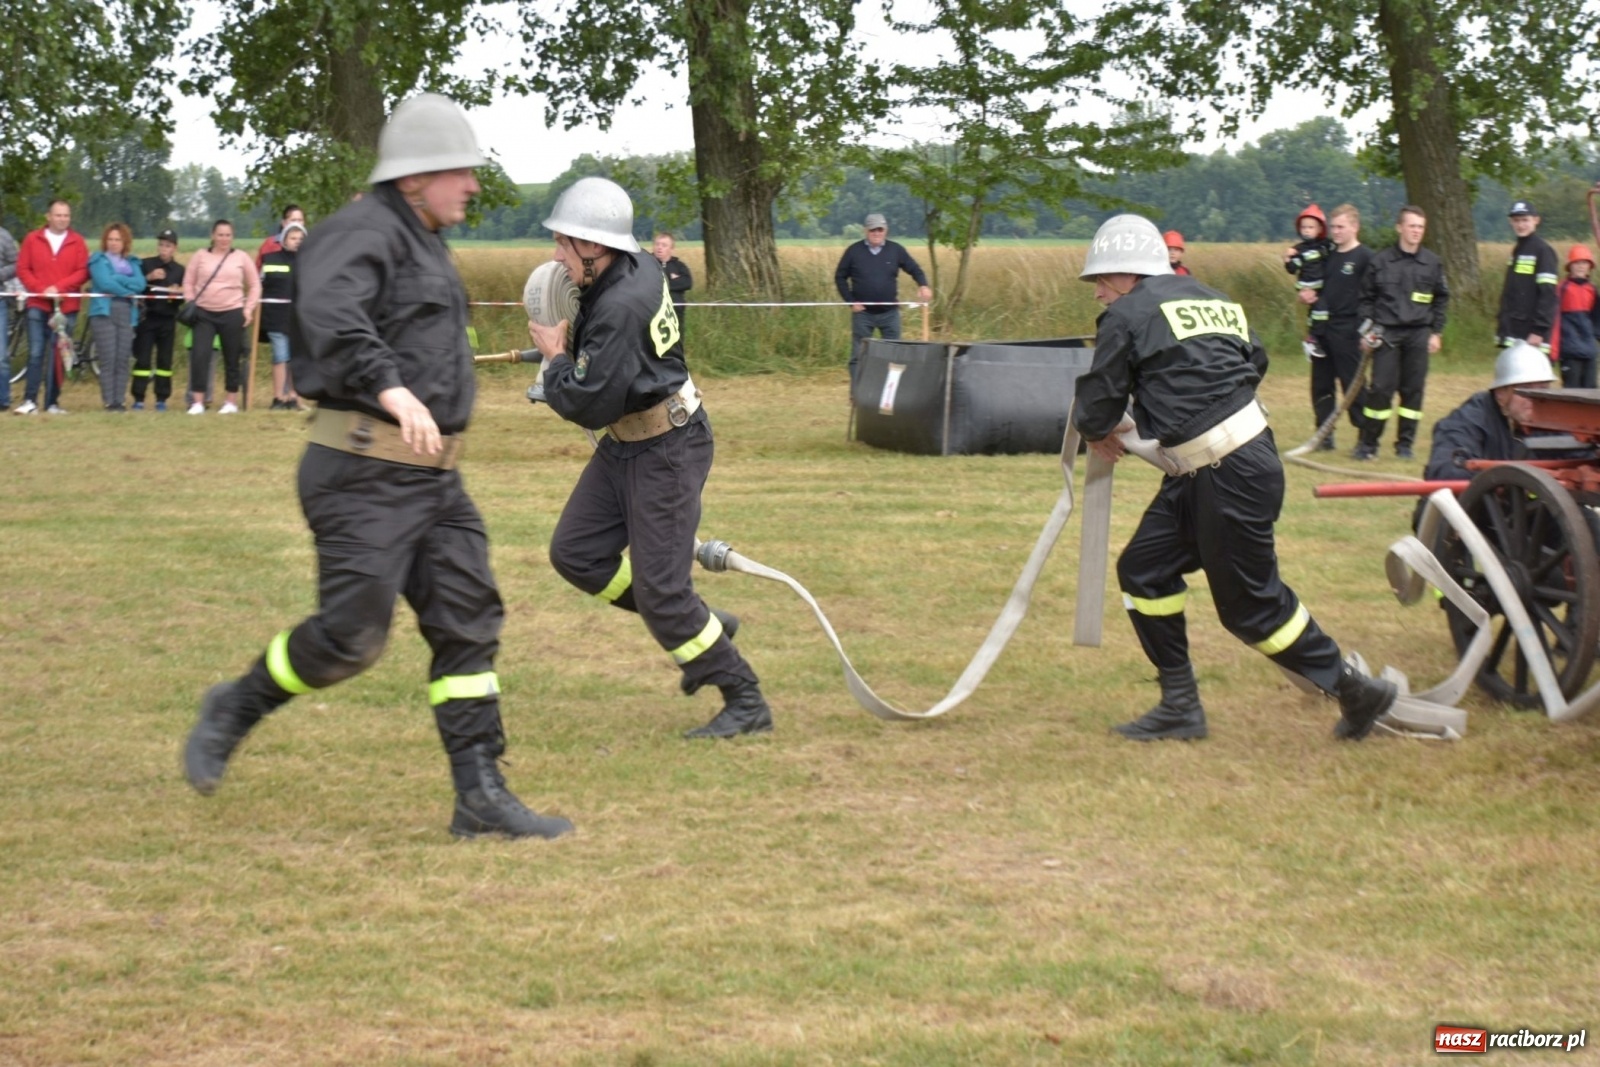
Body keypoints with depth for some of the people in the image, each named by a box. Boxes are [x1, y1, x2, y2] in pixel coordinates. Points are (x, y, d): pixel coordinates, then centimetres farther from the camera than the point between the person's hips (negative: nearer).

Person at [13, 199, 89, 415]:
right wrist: (40, 289, -10)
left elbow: (83, 272, -2)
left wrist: (59, 287, -13)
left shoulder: (77, 242, 5)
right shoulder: (32, 239, 7)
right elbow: (22, 269, 3)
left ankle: (52, 402, 5)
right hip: (38, 305, 0)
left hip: (66, 307, 0)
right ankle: (29, 400, -8)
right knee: (35, 353, -7)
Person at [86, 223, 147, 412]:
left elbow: (140, 283, 1)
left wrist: (117, 279, -9)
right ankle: (109, 401, -7)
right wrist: (128, 291, -3)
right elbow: (104, 283, -9)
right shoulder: (98, 260, 7)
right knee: (108, 359, -9)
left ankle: (121, 401, 1)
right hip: (104, 312, -4)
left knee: (124, 360, -2)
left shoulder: (132, 262, 18)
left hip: (127, 313, 4)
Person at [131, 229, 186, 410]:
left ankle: (162, 399, 10)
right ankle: (138, 399, -3)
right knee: (142, 359, -5)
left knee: (165, 360, 3)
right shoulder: (146, 264, 4)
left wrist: (179, 292, -11)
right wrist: (148, 278, -17)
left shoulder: (180, 270, 9)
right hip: (147, 317, -2)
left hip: (168, 320, 2)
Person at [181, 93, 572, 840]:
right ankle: (233, 710, 15)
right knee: (351, 634, -9)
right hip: (365, 471, -10)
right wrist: (390, 388, -43)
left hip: (431, 477, 10)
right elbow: (329, 313, -33)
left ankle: (480, 794, 4)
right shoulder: (366, 232, -13)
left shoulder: (424, 244, 19)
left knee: (468, 623, 4)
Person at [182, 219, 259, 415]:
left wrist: (249, 309, 1)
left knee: (232, 359, 5)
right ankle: (197, 402, -6)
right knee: (199, 355, -10)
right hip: (203, 313, 0)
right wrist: (190, 305, -2)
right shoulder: (200, 256, 6)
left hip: (232, 313, 0)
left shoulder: (241, 258, 5)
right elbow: (188, 282, 9)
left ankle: (231, 401, 16)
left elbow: (255, 285, 10)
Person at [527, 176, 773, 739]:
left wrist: (554, 358, -8)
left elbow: (589, 405, -25)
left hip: (664, 451, -10)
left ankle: (746, 702, 4)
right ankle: (701, 628, 19)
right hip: (626, 443, 10)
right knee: (575, 552, 10)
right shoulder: (641, 267, 1)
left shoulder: (621, 308, -28)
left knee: (660, 589, -8)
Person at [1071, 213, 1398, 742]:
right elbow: (1255, 361, 21)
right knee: (1143, 570, 12)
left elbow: (1096, 408, -5)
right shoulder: (1213, 302, 15)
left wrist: (1101, 432, 20)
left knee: (1251, 606, 0)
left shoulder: (1128, 316, -7)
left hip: (1232, 476, -9)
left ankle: (1354, 690, 10)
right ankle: (1180, 704, 16)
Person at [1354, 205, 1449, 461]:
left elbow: (1442, 299, 15)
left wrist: (1436, 332, 8)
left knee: (1413, 390, 3)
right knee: (1380, 388, -7)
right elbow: (1366, 297, 9)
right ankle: (1368, 443, 1)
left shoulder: (1432, 263, 7)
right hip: (1386, 334, -2)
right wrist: (1366, 328, 0)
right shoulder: (1380, 261, 2)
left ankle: (1405, 444, 12)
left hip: (1419, 334, 2)